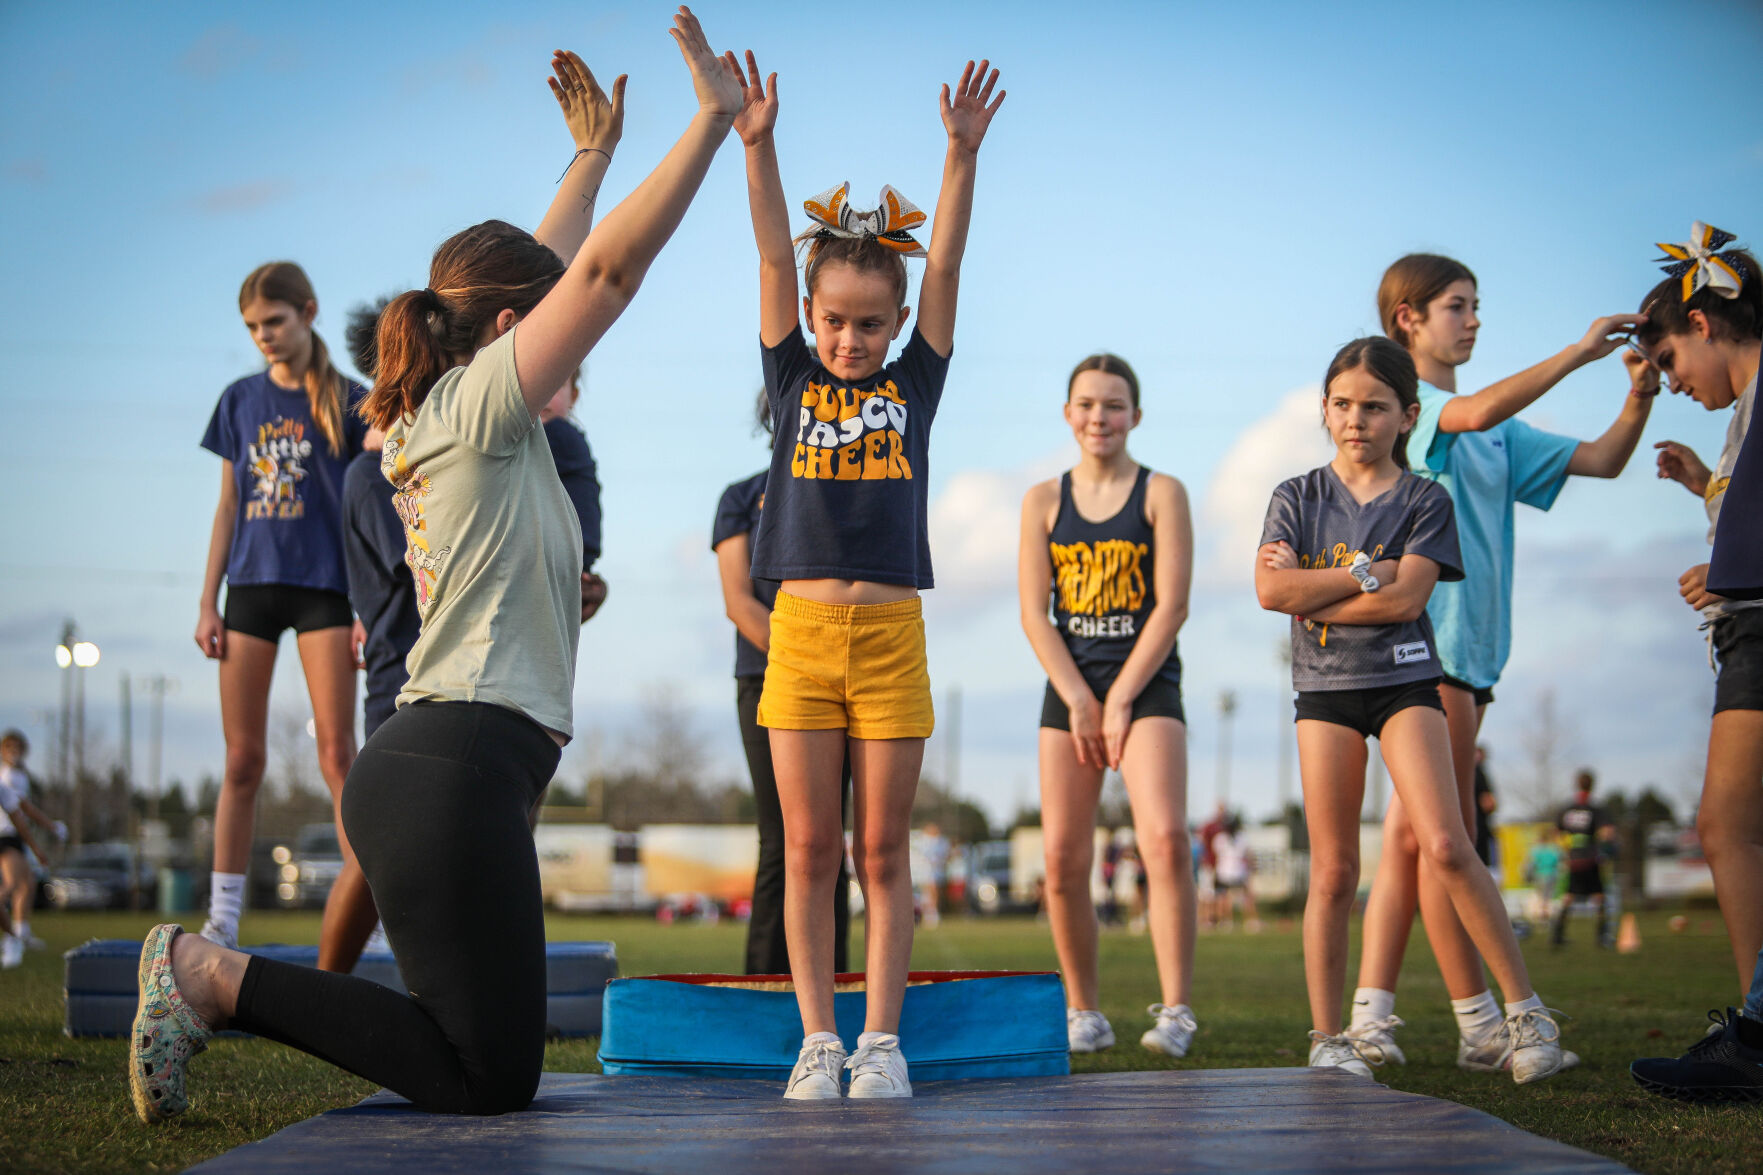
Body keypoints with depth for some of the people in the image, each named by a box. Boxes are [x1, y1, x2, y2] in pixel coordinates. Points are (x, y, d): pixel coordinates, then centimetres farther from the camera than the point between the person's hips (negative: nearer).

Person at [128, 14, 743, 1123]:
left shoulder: (444, 413, 18)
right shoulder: (480, 405, -6)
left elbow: (543, 271, 32)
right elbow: (611, 270, -13)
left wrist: (594, 155, 38)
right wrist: (712, 119, -11)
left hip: (421, 768, 10)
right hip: (459, 769, -10)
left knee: (480, 1060, 13)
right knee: (491, 1080, -7)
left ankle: (206, 975, 10)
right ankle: (217, 978, -7)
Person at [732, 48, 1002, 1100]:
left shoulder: (914, 384, 8)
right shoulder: (793, 380, 8)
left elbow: (944, 267, -1)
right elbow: (775, 258, -1)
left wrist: (963, 152, -11)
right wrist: (757, 144, -11)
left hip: (891, 636, 0)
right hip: (801, 630, 0)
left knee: (883, 853, 3)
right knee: (809, 851, 3)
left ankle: (881, 1041, 8)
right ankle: (819, 1040, 10)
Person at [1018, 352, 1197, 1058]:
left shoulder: (1162, 493, 2)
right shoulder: (1044, 500, 9)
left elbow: (1172, 604, -5)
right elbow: (1034, 612, 3)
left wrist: (1120, 700, -10)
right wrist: (1079, 701, -7)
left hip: (1147, 682, -3)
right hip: (1068, 685, 3)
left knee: (1165, 838, -19)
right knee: (1063, 858, -3)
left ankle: (1175, 1011, -16)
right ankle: (1084, 1013, 10)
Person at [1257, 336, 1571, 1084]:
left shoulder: (1425, 501, 3)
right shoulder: (1297, 499, 7)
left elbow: (1405, 599, -11)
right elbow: (1270, 589, -8)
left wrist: (1310, 594, -9)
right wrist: (1366, 574, -11)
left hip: (1404, 681, -2)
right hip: (1325, 687, 2)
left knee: (1445, 846, -15)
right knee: (1333, 871, 1)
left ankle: (1525, 1011, -6)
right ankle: (1328, 1038, 8)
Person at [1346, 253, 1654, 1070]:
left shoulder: (1498, 436, 21)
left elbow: (1601, 461, 16)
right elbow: (1478, 411, -24)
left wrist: (1639, 395, -1)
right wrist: (1579, 352, -21)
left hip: (1470, 643, 8)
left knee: (1412, 833, 5)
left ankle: (1371, 1012, 6)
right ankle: (1480, 1025, -4)